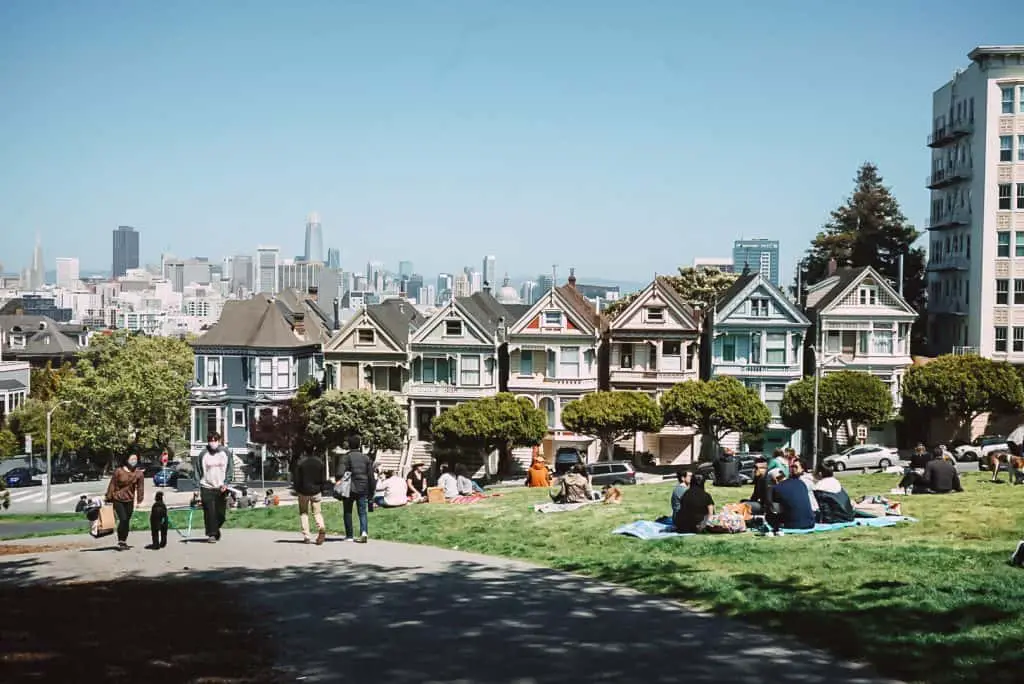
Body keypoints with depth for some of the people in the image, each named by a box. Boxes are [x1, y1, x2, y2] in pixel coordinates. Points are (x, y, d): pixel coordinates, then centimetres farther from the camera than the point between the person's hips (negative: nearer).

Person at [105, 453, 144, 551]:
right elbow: (112, 485, -6)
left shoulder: (138, 473, -3)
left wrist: (140, 501, -3)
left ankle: (124, 542, 22)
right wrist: (109, 499, -5)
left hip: (129, 501, 3)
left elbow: (140, 487, 0)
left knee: (127, 521, 8)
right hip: (118, 500, -3)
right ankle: (120, 542, -3)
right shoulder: (119, 471, -11)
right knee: (123, 519, -14)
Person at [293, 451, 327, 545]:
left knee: (304, 513, 10)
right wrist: (321, 489, 16)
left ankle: (306, 536, 5)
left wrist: (297, 490, 8)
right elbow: (324, 479, 4)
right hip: (316, 492, 2)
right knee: (317, 512, 7)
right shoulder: (320, 462, 1)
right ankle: (321, 528, -23)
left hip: (303, 492, -2)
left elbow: (296, 479, -6)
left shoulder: (301, 463, -9)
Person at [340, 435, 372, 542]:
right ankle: (364, 532, -16)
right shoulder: (366, 458, 8)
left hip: (349, 489, -3)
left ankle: (349, 535, 13)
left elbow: (341, 474, -17)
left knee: (347, 512, 10)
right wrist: (371, 491, 14)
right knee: (362, 512, 5)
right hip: (362, 489, 3)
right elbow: (371, 476, 9)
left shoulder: (346, 457, -6)